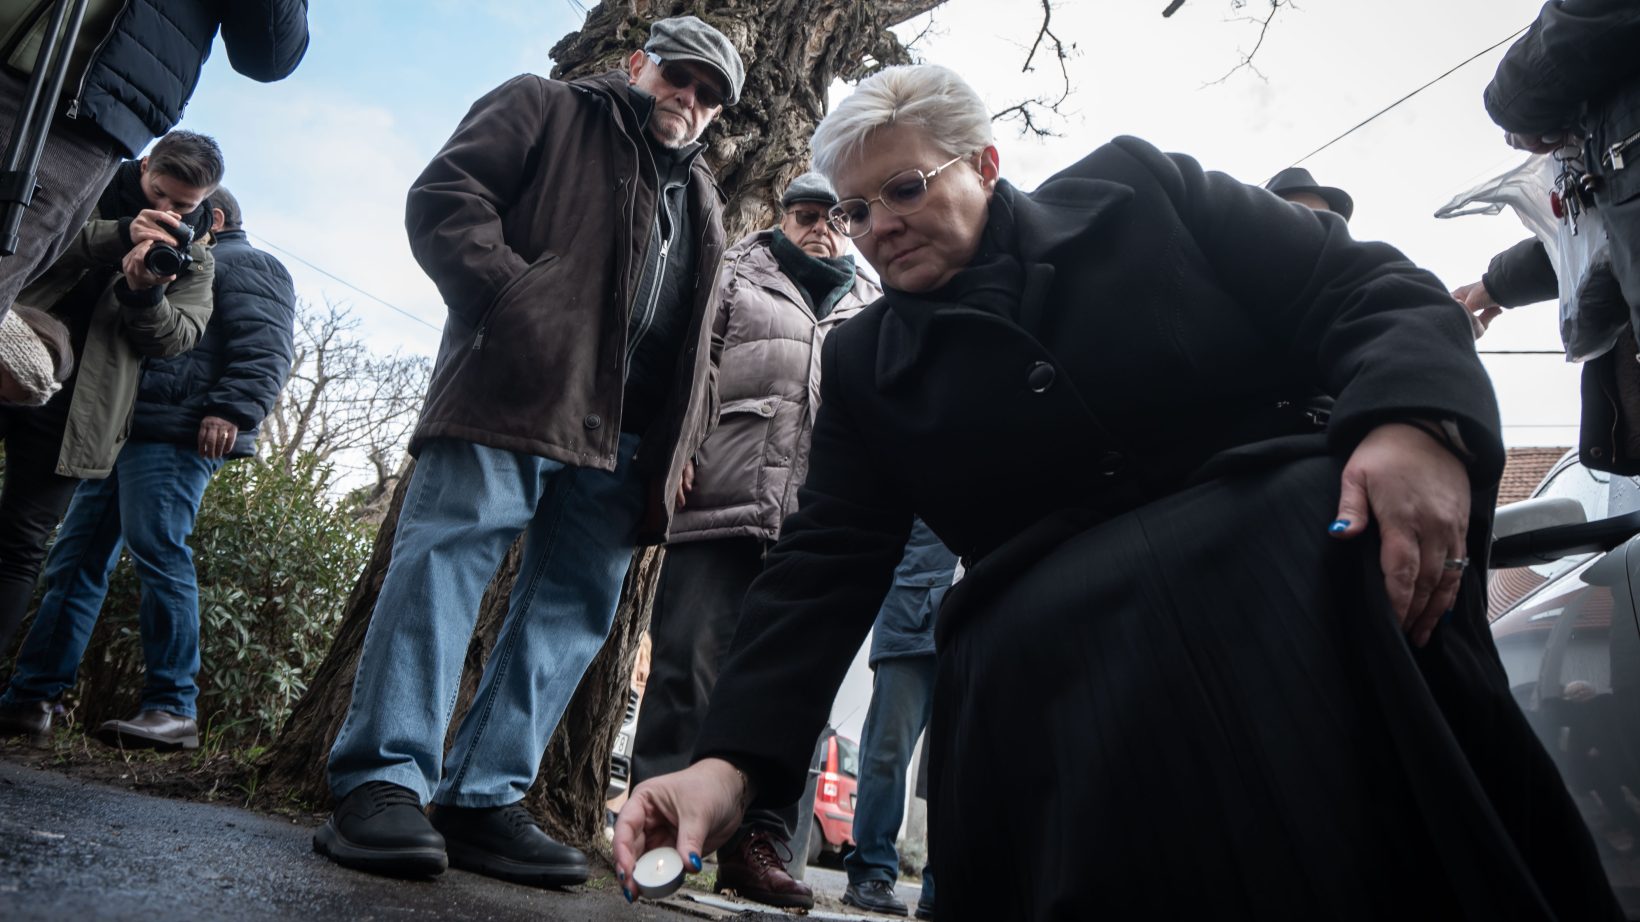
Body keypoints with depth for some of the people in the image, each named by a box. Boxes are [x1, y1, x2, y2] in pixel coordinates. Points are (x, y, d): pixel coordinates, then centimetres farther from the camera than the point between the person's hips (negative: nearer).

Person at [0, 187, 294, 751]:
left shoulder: (245, 266, 4)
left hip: (174, 437, -10)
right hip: (123, 431, 11)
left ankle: (172, 710, -17)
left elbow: (265, 350, -13)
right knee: (75, 557, 7)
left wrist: (230, 410, -26)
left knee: (158, 552, -18)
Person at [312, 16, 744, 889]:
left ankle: (483, 800, 6)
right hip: (510, 391, -6)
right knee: (446, 559, -13)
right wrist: (514, 298, -14)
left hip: (619, 438, 6)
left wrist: (683, 437, 14)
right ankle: (381, 783, -9)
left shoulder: (700, 202, 30)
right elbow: (446, 196, -1)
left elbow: (698, 338, 29)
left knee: (572, 606, 1)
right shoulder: (546, 109, 14)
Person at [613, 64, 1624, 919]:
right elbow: (823, 569, 6)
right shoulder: (865, 365, 13)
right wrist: (733, 760, -7)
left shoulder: (1135, 188, 9)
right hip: (1052, 644, 1)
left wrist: (1418, 419, -19)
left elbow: (1368, 287, 4)